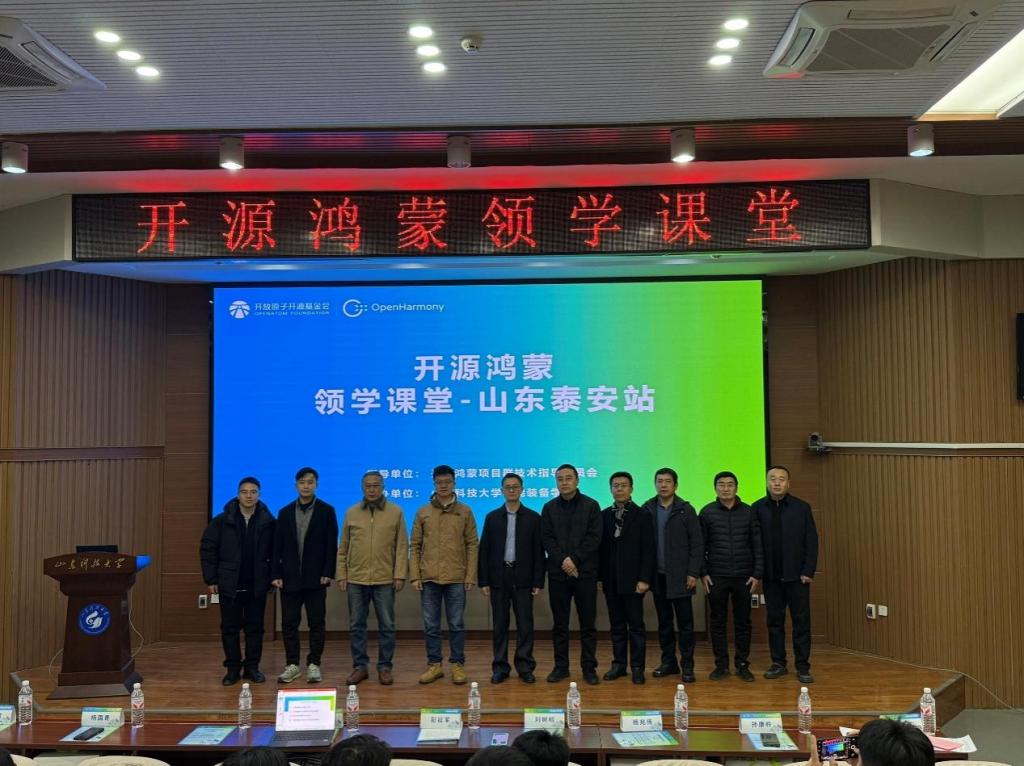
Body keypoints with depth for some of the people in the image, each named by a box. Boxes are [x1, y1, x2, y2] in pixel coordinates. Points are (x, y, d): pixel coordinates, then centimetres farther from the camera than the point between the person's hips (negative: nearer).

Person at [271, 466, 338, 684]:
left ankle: (313, 664, 11)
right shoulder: (285, 512, 8)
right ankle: (292, 665, 14)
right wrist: (276, 574, -1)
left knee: (316, 623, 2)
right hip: (290, 578, 2)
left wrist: (328, 573, -10)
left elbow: (331, 545, -2)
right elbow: (278, 546, 6)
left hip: (315, 578, -2)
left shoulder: (326, 511, 1)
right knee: (289, 623, 5)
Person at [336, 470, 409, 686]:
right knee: (356, 625, 8)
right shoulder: (351, 513, 6)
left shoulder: (395, 512, 1)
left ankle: (385, 667, 16)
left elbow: (402, 546, 0)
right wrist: (341, 575, 4)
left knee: (386, 626, 4)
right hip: (356, 580, 2)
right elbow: (343, 548, 9)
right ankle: (360, 666, 19)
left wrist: (400, 575, -6)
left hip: (384, 580, -2)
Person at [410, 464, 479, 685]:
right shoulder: (423, 513, 6)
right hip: (429, 578, 1)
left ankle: (458, 665, 15)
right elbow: (416, 546, 6)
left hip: (456, 578, -1)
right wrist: (414, 576, -1)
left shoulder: (464, 511, 3)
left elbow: (472, 546, 2)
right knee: (431, 625, 7)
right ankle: (434, 664, 18)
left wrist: (470, 576, -4)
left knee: (456, 624, 5)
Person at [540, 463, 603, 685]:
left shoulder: (591, 506, 2)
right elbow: (546, 538, 2)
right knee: (559, 623, 7)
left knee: (588, 623, 2)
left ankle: (589, 667, 10)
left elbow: (594, 538, -5)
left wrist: (574, 559, -13)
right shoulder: (549, 507, 8)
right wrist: (563, 561, -11)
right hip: (558, 573, 2)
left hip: (585, 572, -2)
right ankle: (561, 666, 15)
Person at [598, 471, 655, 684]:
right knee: (617, 625, 9)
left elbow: (648, 550, -5)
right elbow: (601, 547, 8)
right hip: (611, 580, 3)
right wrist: (599, 576, 3)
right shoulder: (604, 515, 8)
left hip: (633, 579, -3)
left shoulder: (643, 515, -2)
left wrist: (644, 579, -12)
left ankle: (637, 667, 9)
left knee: (636, 625, 1)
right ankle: (619, 664, 17)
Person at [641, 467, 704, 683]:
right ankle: (668, 662, 21)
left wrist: (693, 573, -8)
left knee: (685, 622, 1)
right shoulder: (647, 510, 4)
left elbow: (697, 543, -3)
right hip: (657, 576, 3)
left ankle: (687, 666, 7)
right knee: (664, 622, 11)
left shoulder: (685, 510, -2)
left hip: (680, 576, -2)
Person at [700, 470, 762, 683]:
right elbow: (700, 545, 2)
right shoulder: (707, 512, 1)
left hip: (743, 576, 0)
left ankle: (743, 664, 16)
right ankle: (721, 665, 14)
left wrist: (757, 574, -3)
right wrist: (703, 573, -4)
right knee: (718, 621, 5)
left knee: (743, 621, 6)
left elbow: (757, 545, 2)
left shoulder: (748, 512, 2)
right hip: (717, 577, 0)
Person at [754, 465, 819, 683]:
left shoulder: (802, 508, -2)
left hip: (796, 575, -1)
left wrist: (808, 571, -8)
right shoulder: (758, 508, 0)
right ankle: (778, 663, 19)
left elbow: (812, 542, -2)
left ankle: (803, 667, 11)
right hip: (771, 576, 1)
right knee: (775, 621, 9)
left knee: (801, 621, 3)